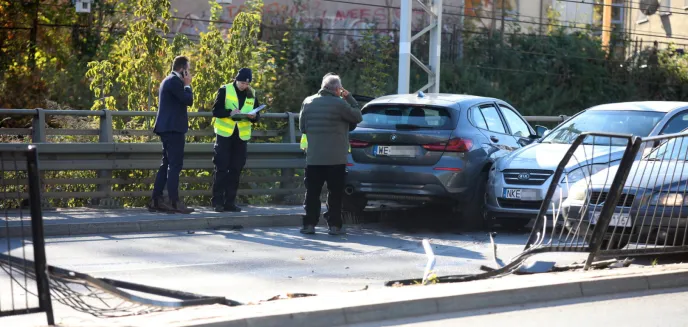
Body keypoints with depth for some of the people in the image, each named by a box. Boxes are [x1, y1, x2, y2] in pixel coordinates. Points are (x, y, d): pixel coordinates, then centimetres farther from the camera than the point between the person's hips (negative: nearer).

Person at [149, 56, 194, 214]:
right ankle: (174, 202, -14)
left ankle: (156, 200, 10)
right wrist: (188, 85, -4)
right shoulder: (175, 81, -13)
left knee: (167, 164, 11)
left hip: (167, 128, 11)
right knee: (175, 165, -11)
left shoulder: (168, 80, 19)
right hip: (174, 128, -11)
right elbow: (188, 100, -14)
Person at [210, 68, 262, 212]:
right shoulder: (224, 90, -4)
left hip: (241, 136, 4)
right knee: (221, 168, -4)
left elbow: (257, 115, 9)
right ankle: (217, 201, 1)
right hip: (224, 135, -4)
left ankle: (230, 202, 11)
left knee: (236, 170, 5)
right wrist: (230, 112, -25)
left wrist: (253, 117, -14)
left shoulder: (252, 94, 8)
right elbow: (215, 111, -8)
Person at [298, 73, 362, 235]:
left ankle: (309, 224, 5)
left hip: (313, 158, 3)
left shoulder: (308, 102, 3)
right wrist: (349, 98, 5)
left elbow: (302, 127, 12)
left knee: (312, 192, 8)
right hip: (336, 159, -3)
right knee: (335, 193, 5)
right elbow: (357, 117, 0)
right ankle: (334, 225, 4)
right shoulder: (339, 104, -13)